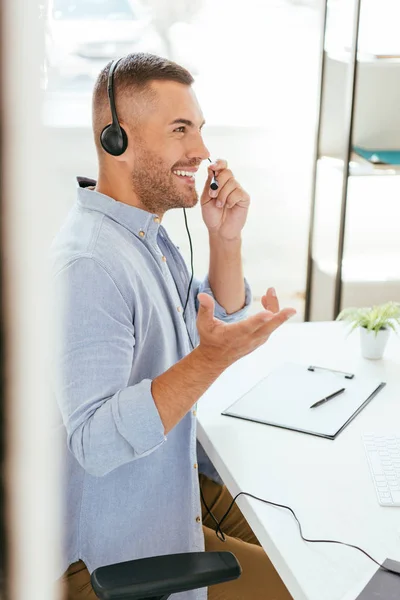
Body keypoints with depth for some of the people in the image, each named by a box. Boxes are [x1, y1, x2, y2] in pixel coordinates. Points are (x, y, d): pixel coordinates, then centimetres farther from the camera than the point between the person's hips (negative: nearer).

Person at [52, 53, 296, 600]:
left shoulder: (147, 229, 5)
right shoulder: (89, 264, -29)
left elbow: (220, 324, 13)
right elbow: (96, 442, -33)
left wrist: (225, 239, -4)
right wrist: (212, 358, -42)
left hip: (178, 476, 9)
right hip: (122, 540, -9)